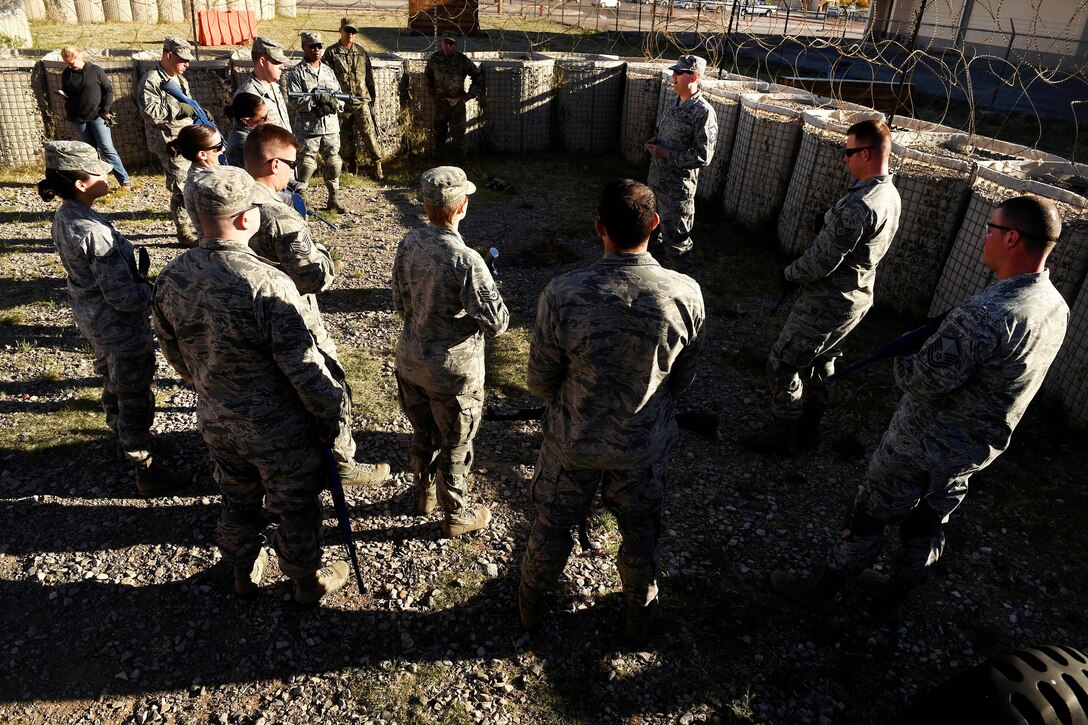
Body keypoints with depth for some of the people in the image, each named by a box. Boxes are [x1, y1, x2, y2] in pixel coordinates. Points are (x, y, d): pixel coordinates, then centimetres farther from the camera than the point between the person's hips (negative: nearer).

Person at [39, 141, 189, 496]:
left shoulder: (64, 217, -2)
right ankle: (146, 472, 21)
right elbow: (123, 297, -30)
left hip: (92, 320, 9)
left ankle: (124, 441, 51)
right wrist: (154, 291, -13)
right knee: (135, 398, 6)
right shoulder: (94, 232, -31)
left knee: (113, 384, 28)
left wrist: (136, 276, 3)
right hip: (121, 328, -9)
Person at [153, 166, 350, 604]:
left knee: (237, 501, 27)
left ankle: (244, 572, 50)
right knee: (296, 507, 17)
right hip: (278, 428, -6)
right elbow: (303, 363, -24)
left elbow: (173, 351, 7)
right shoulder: (268, 284, -30)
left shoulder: (171, 278, -8)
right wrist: (329, 413, -9)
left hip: (215, 421, 6)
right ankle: (308, 582, 38)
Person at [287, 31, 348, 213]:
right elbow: (296, 101, -12)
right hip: (309, 129, -5)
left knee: (334, 164, 10)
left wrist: (333, 104, -12)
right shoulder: (296, 73, -1)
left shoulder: (328, 71, 14)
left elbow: (341, 98, 10)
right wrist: (318, 98, -22)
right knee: (307, 166, -5)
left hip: (331, 127, 5)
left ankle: (334, 200, 24)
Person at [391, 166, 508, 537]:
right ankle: (456, 515, 35)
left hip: (410, 360, 6)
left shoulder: (409, 243, -8)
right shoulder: (465, 260, -29)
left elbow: (401, 303, 3)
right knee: (454, 447, 15)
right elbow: (498, 322, -25)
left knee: (422, 434, 27)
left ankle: (425, 493, 49)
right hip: (452, 371, -6)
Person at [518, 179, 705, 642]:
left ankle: (530, 604, 53)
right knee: (640, 533, 27)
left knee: (553, 526, 25)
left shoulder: (562, 295, -27)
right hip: (645, 447, 1)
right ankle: (640, 614, 53)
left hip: (572, 443, 0)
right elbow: (683, 378, -5)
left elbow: (540, 382, -13)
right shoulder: (686, 295, -21)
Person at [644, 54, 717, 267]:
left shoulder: (703, 112, -18)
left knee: (676, 235, 4)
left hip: (678, 184, -8)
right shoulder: (674, 104, 7)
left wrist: (666, 154, -20)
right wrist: (653, 143, 1)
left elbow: (703, 156, -21)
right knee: (663, 226, 23)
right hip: (657, 177, 8)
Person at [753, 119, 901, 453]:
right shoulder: (890, 195, 4)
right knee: (821, 363, 23)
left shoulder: (858, 205, -29)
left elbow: (823, 260, -26)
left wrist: (790, 273, -9)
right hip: (858, 297, 10)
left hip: (827, 304, -10)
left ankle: (783, 437, 15)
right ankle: (809, 429, 38)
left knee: (782, 364, 3)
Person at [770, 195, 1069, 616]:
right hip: (978, 450, 8)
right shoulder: (1056, 309, -2)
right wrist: (938, 339, -2)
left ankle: (822, 590, 29)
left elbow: (922, 382, -30)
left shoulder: (985, 315, -33)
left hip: (924, 446, -8)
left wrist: (903, 362, -8)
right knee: (928, 526, 24)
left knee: (869, 518, 10)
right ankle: (893, 597, 45)